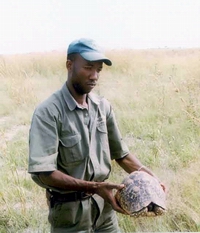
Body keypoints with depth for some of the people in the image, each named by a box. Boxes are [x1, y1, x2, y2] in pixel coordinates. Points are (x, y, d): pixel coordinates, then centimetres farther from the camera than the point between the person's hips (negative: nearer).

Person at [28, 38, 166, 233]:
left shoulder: (103, 106, 0)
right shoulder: (48, 112, -18)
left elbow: (120, 153, 8)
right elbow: (42, 173, -23)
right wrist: (93, 187, -28)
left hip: (104, 204, 5)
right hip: (70, 210, -5)